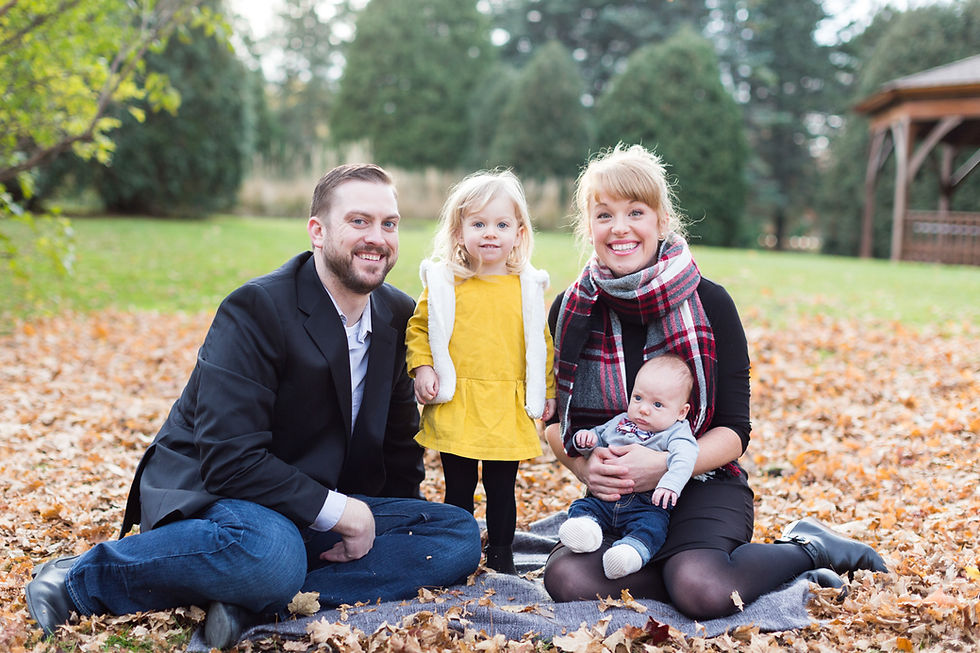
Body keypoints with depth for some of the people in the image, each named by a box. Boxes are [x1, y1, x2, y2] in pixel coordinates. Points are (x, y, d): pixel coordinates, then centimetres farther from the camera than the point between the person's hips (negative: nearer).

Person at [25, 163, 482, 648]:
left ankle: (253, 602, -22)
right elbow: (231, 459, -24)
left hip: (318, 512, 7)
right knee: (272, 555, -40)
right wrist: (341, 512, -22)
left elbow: (399, 439, 14)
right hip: (210, 493, -6)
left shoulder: (400, 315, 3)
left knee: (460, 537, -12)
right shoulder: (254, 310, -17)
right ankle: (82, 576, -14)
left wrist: (371, 522, 2)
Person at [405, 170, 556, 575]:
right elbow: (419, 328, 6)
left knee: (502, 488, 11)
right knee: (459, 488, 9)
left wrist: (546, 391, 11)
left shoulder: (526, 288, 4)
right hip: (456, 406, -1)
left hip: (509, 409, 1)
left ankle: (501, 556, 26)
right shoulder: (444, 283, 0)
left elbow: (541, 342, 12)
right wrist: (422, 369, -8)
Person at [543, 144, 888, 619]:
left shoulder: (709, 304, -7)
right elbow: (555, 419, 7)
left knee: (700, 589, -33)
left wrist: (666, 464, -25)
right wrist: (583, 464, -15)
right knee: (567, 579, -28)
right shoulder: (571, 312, 0)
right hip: (614, 497, 3)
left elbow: (734, 430, -6)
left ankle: (806, 548, -2)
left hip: (704, 484, -3)